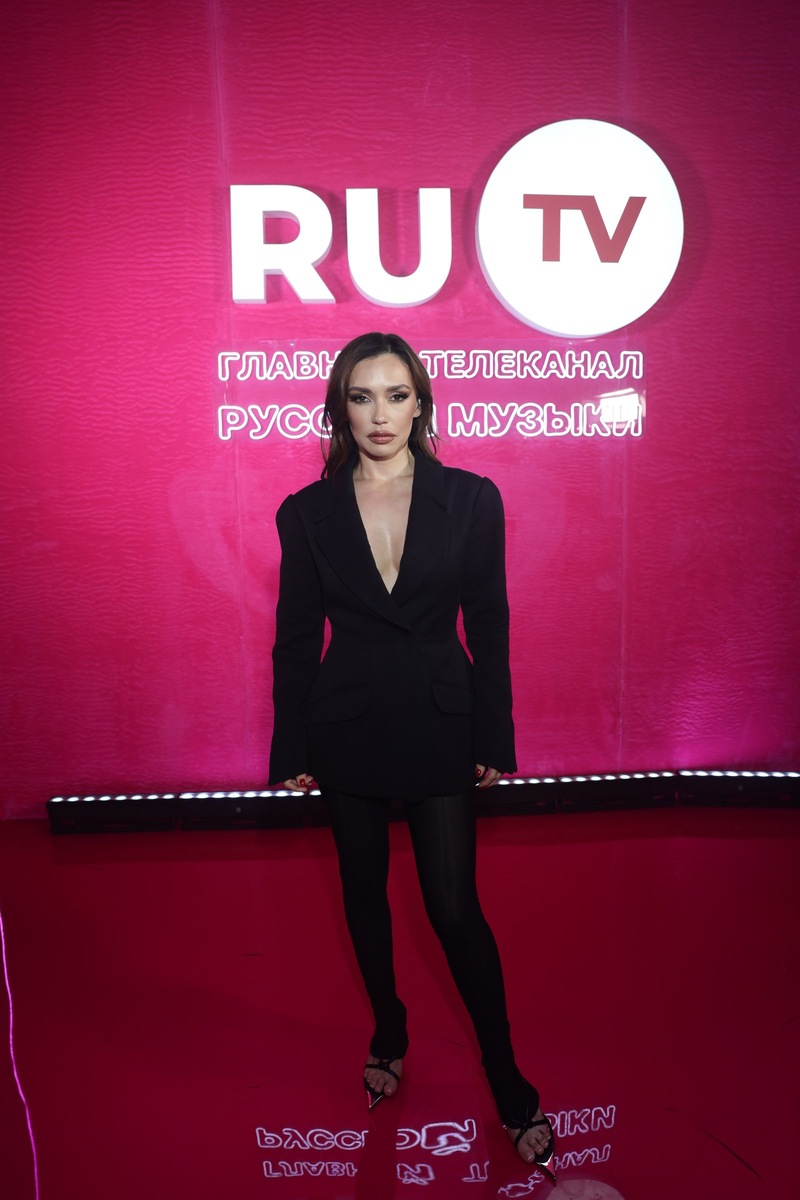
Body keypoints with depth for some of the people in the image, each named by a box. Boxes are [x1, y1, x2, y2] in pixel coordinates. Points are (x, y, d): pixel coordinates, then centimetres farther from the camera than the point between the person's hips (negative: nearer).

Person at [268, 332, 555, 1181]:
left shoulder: (470, 499, -4)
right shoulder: (307, 512, -2)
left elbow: (488, 626, -1)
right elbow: (296, 638, 1)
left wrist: (494, 740, -1)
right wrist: (292, 748, 2)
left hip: (439, 727, -2)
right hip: (346, 728, 2)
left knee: (454, 909, 1)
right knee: (364, 893, 16)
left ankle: (512, 1092, 22)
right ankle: (388, 1036, 41)